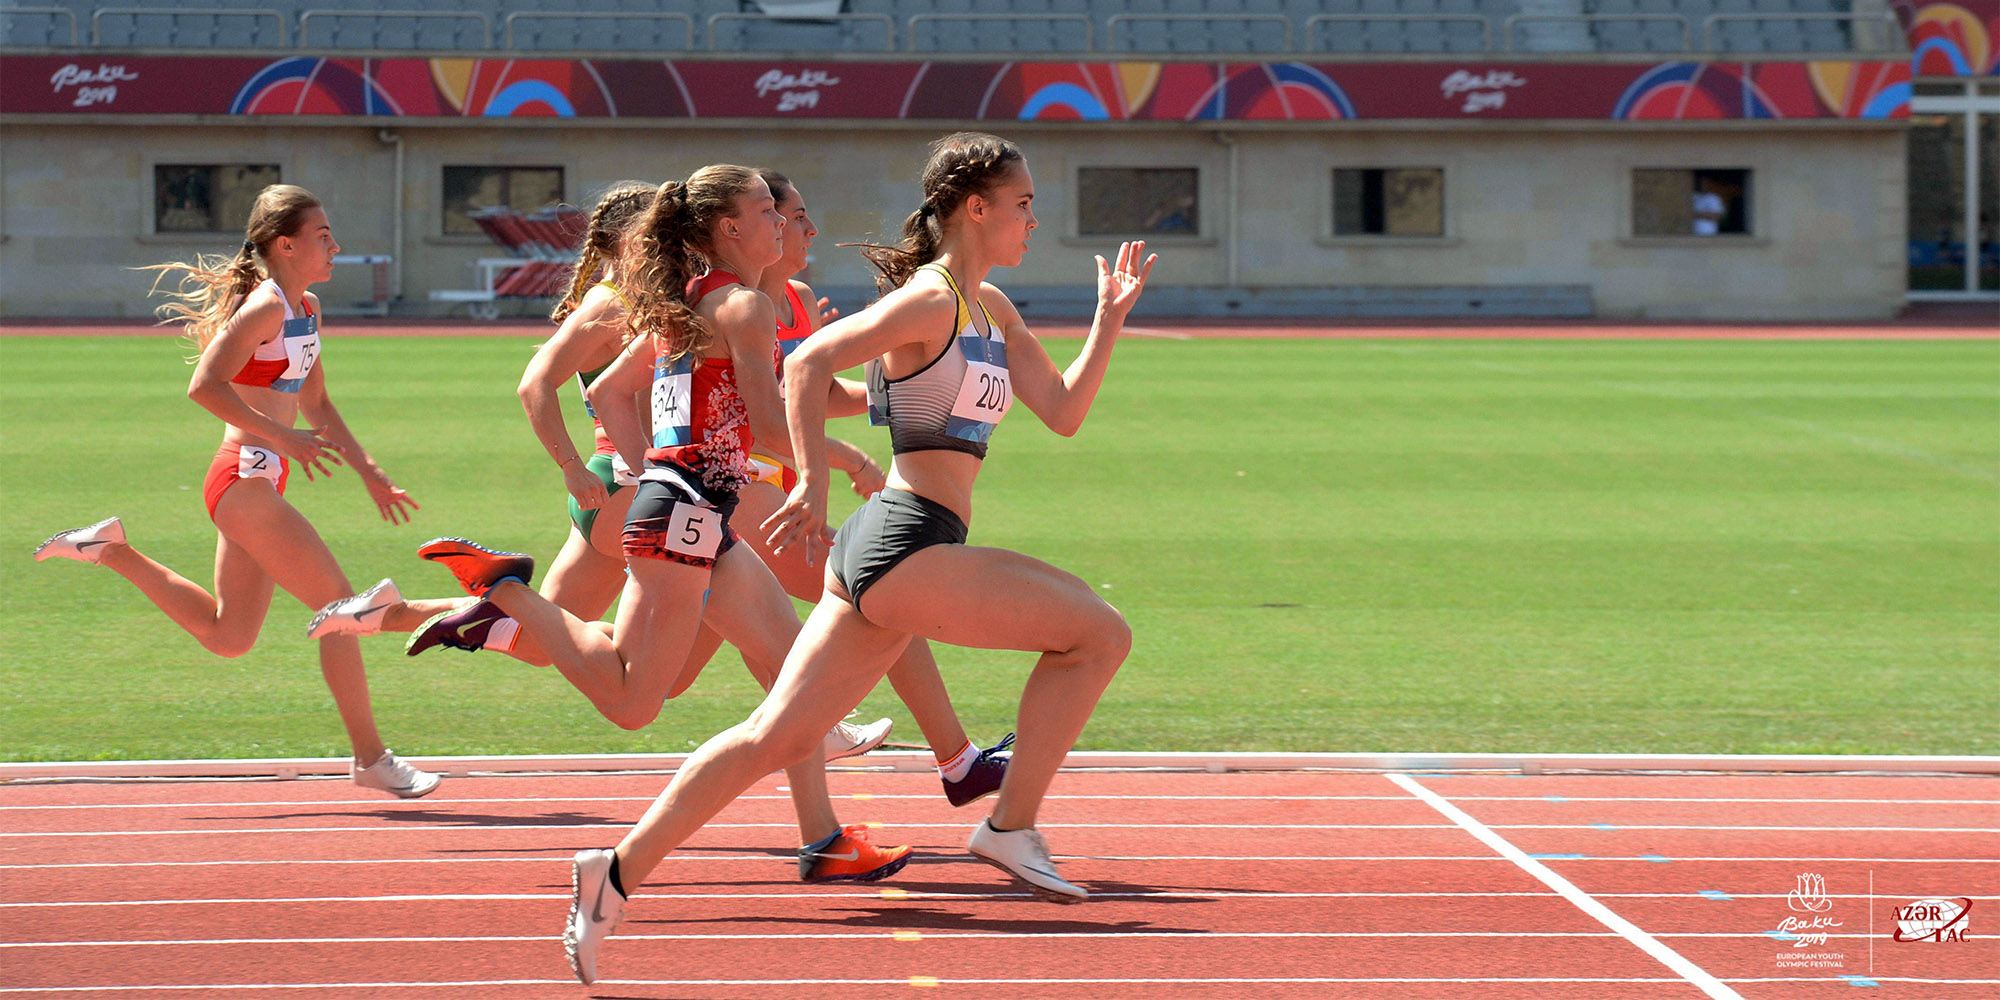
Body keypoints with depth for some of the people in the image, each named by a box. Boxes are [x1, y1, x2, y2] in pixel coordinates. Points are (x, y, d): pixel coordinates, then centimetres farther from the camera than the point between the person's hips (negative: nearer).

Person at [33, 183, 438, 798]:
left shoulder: (306, 309, 14)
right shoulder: (265, 306, -15)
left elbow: (315, 404, 25)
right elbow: (205, 386, -24)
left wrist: (370, 473, 20)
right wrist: (283, 437, -27)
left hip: (258, 485, 10)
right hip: (245, 479, -10)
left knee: (226, 636, 17)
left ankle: (111, 552, 22)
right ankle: (371, 759, 0)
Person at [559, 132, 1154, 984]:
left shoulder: (992, 309, 19)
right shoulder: (930, 300, -10)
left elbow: (1063, 412, 22)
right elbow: (809, 364, -19)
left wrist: (1111, 317, 13)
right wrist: (813, 487, -22)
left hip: (880, 553, 9)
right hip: (908, 541, -9)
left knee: (777, 736, 7)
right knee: (1098, 633, -4)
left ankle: (618, 872, 6)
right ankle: (1012, 827, 0)